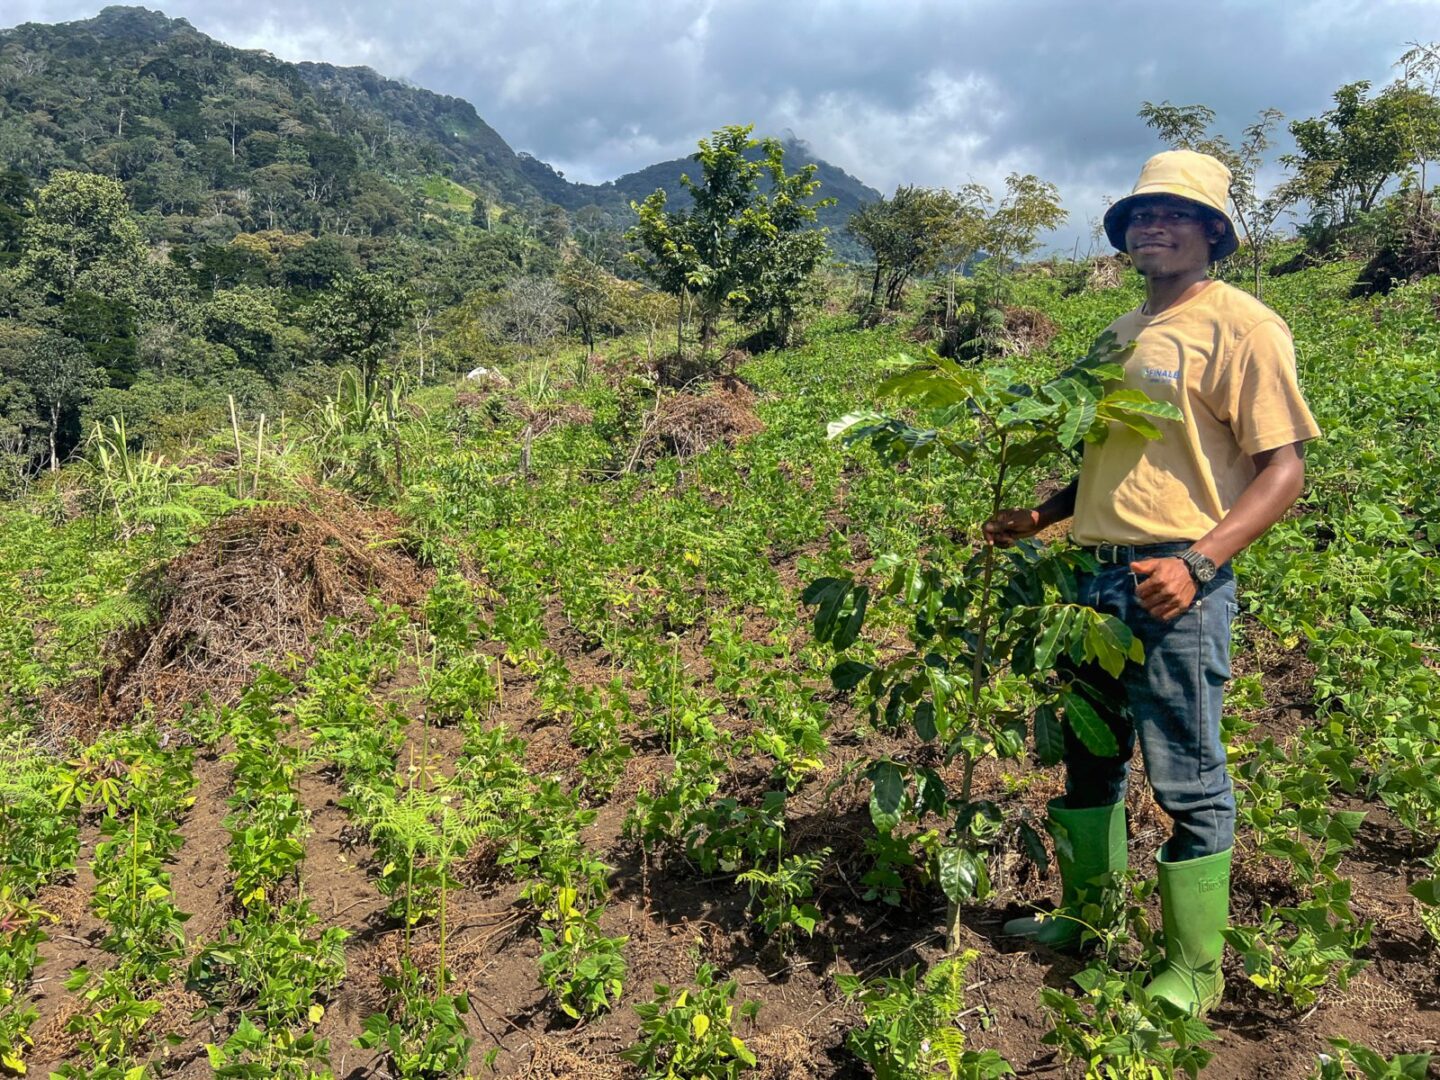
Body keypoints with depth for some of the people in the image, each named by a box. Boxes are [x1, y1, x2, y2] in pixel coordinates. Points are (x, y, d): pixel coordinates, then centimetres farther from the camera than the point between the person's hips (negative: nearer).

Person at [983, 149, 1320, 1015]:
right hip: (1098, 575, 8)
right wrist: (1036, 517, 11)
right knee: (1087, 757, 17)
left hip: (1177, 584, -8)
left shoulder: (1239, 325, -6)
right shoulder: (1123, 335, 17)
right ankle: (1084, 917, 36)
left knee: (1189, 783, 2)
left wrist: (1197, 564, -23)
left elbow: (1284, 468, -11)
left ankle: (1195, 972, 19)